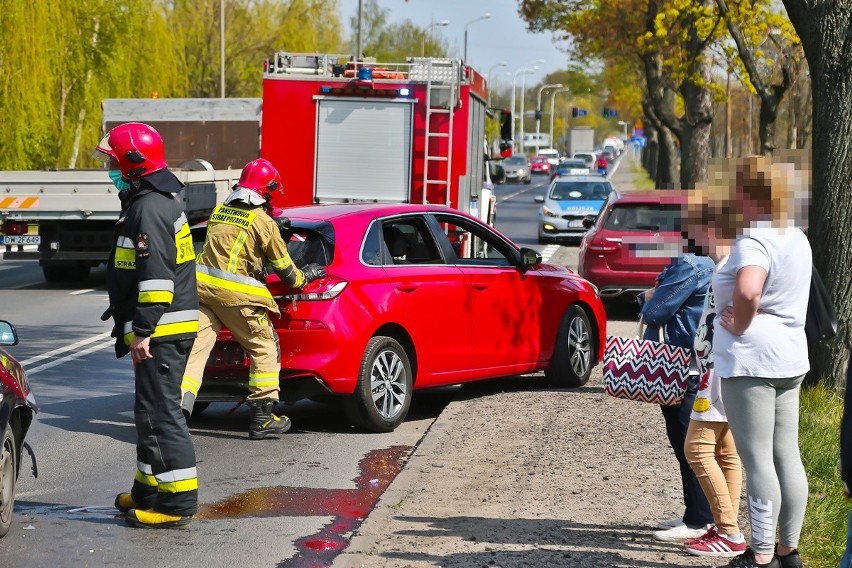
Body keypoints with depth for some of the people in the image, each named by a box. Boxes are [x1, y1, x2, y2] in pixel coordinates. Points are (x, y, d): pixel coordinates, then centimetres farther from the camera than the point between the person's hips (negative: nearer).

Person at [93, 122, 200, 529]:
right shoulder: (159, 202, 18)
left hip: (160, 332, -11)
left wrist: (143, 330, -23)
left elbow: (155, 276, -23)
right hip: (170, 329, 11)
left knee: (160, 414, -9)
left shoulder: (149, 208, -16)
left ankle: (177, 502, -7)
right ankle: (149, 491, 27)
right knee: (153, 411, 17)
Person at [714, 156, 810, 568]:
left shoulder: (753, 243, -19)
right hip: (790, 359, 9)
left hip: (751, 360, -9)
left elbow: (747, 290, -38)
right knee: (787, 456, 12)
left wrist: (738, 325, -21)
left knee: (757, 460, -4)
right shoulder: (797, 239, 10)